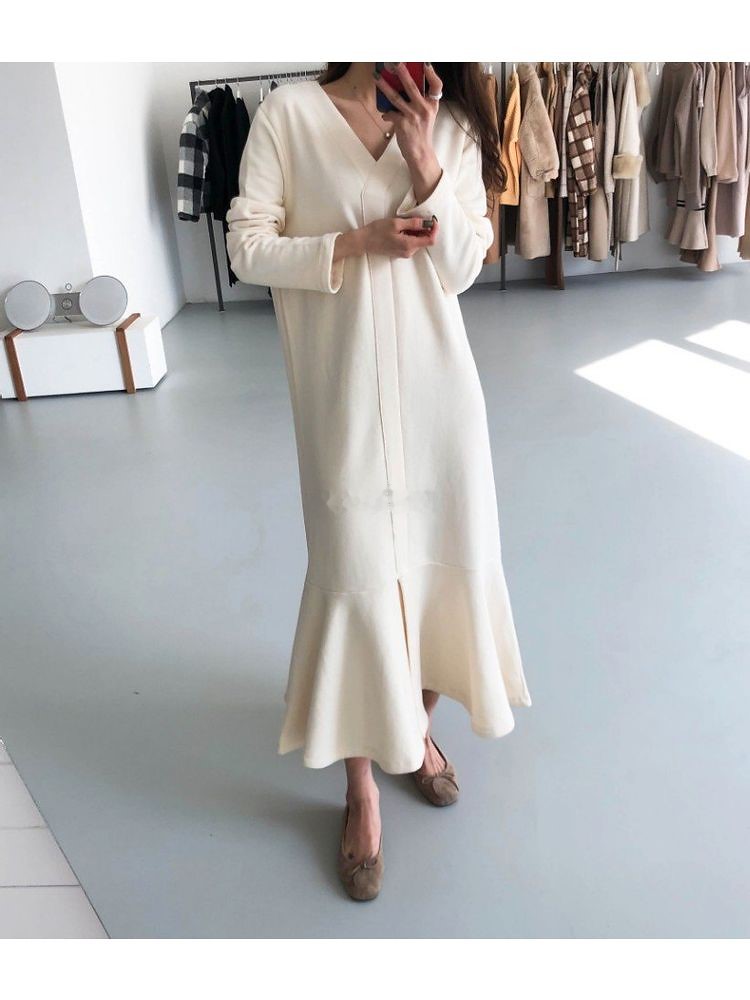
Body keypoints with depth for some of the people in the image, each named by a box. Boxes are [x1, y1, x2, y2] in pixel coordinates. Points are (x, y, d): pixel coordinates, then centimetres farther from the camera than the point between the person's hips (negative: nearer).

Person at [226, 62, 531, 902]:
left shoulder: (454, 125, 6)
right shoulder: (289, 112, -1)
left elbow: (460, 268, -2)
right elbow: (247, 247, -4)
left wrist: (423, 161, -13)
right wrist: (357, 243, -15)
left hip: (436, 384, 4)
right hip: (343, 394, -3)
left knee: (440, 556, 11)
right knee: (358, 577, -1)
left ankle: (417, 729, 36)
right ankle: (362, 787, 18)